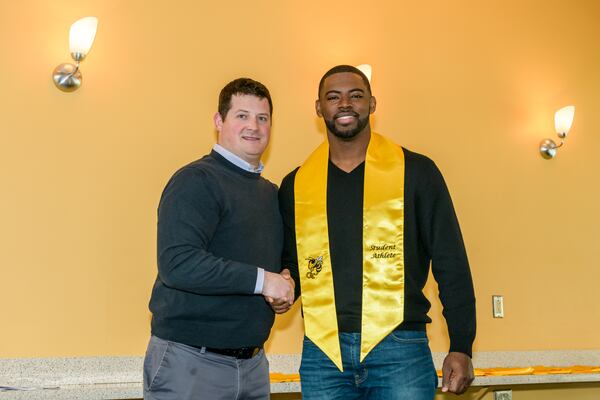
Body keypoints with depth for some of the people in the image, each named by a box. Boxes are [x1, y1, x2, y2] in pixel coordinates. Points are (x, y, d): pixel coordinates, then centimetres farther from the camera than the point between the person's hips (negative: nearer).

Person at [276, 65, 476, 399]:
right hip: (322, 354, 3)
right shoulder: (296, 184, 11)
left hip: (400, 349, -2)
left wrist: (461, 347, -3)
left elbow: (451, 263, 2)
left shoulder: (415, 171, 3)